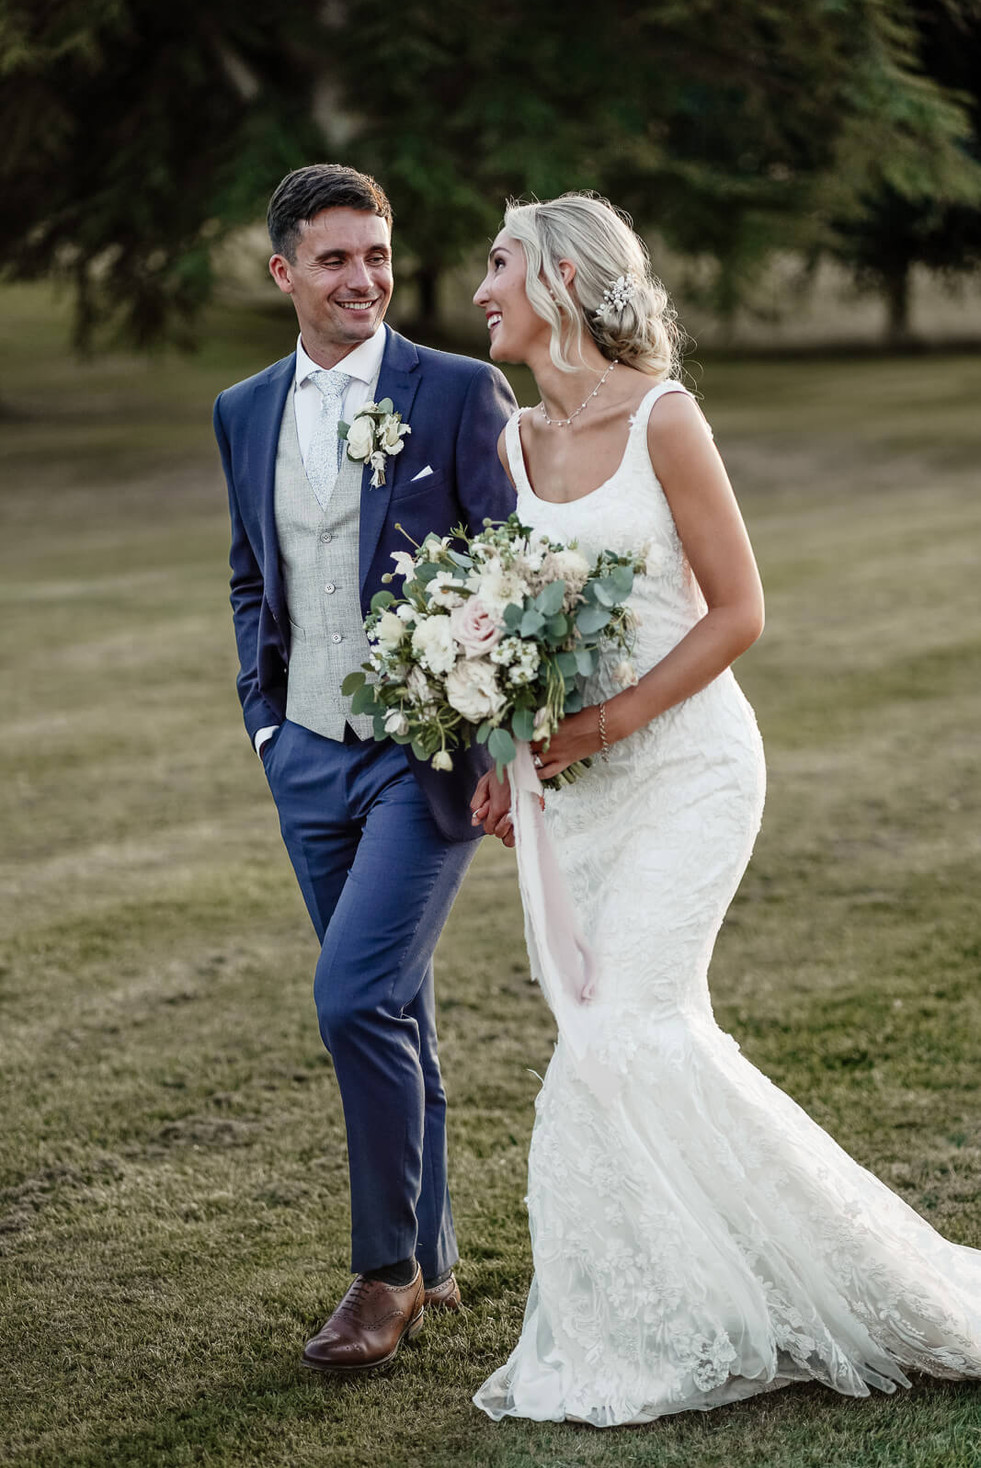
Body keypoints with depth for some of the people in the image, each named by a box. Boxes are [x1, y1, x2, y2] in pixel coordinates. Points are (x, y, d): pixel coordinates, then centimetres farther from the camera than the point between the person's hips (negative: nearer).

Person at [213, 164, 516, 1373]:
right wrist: (263, 718, 12)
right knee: (388, 1010, 13)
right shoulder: (245, 413, 8)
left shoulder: (460, 392, -7)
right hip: (309, 758, 5)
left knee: (355, 1000, -16)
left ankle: (387, 1268, 0)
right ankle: (428, 1261, 25)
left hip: (427, 749, -5)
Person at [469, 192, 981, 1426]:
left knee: (635, 1031, -13)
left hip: (682, 761, -6)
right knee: (629, 1037, 5)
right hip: (580, 781, 6)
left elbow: (738, 610, -10)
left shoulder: (661, 419, -11)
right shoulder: (516, 443, 8)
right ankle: (690, 1316, 16)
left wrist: (599, 727, -16)